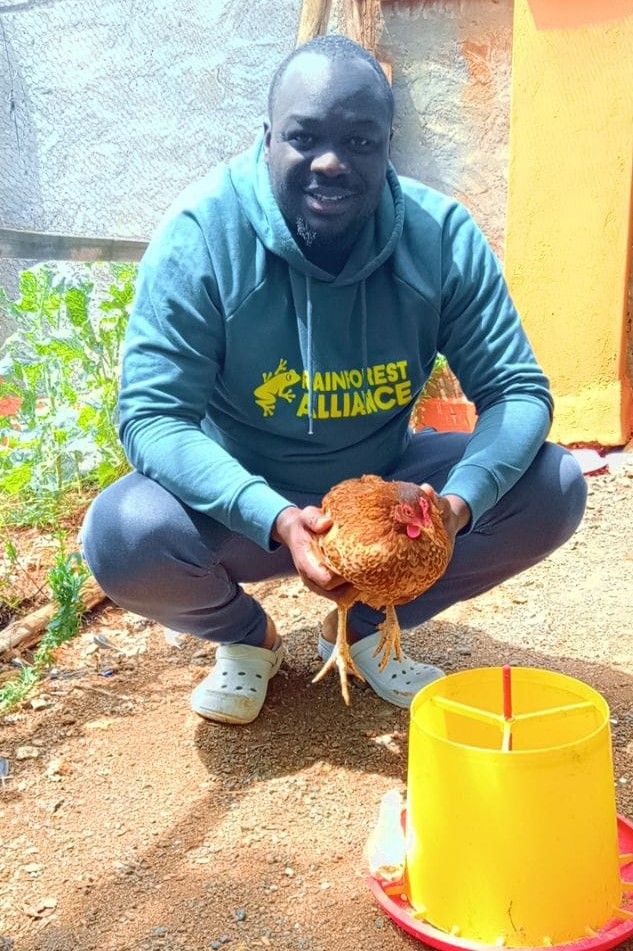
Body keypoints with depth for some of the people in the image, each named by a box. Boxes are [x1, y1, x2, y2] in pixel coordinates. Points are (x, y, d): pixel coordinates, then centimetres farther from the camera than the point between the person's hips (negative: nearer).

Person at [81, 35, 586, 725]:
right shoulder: (201, 235, -22)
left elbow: (517, 389, -13)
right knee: (124, 534, -32)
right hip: (243, 508, -2)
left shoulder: (442, 235, -15)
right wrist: (275, 520, -40)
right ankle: (245, 638, 6)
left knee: (554, 490, -15)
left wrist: (460, 501, -34)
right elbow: (150, 417, -24)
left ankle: (364, 627, 8)